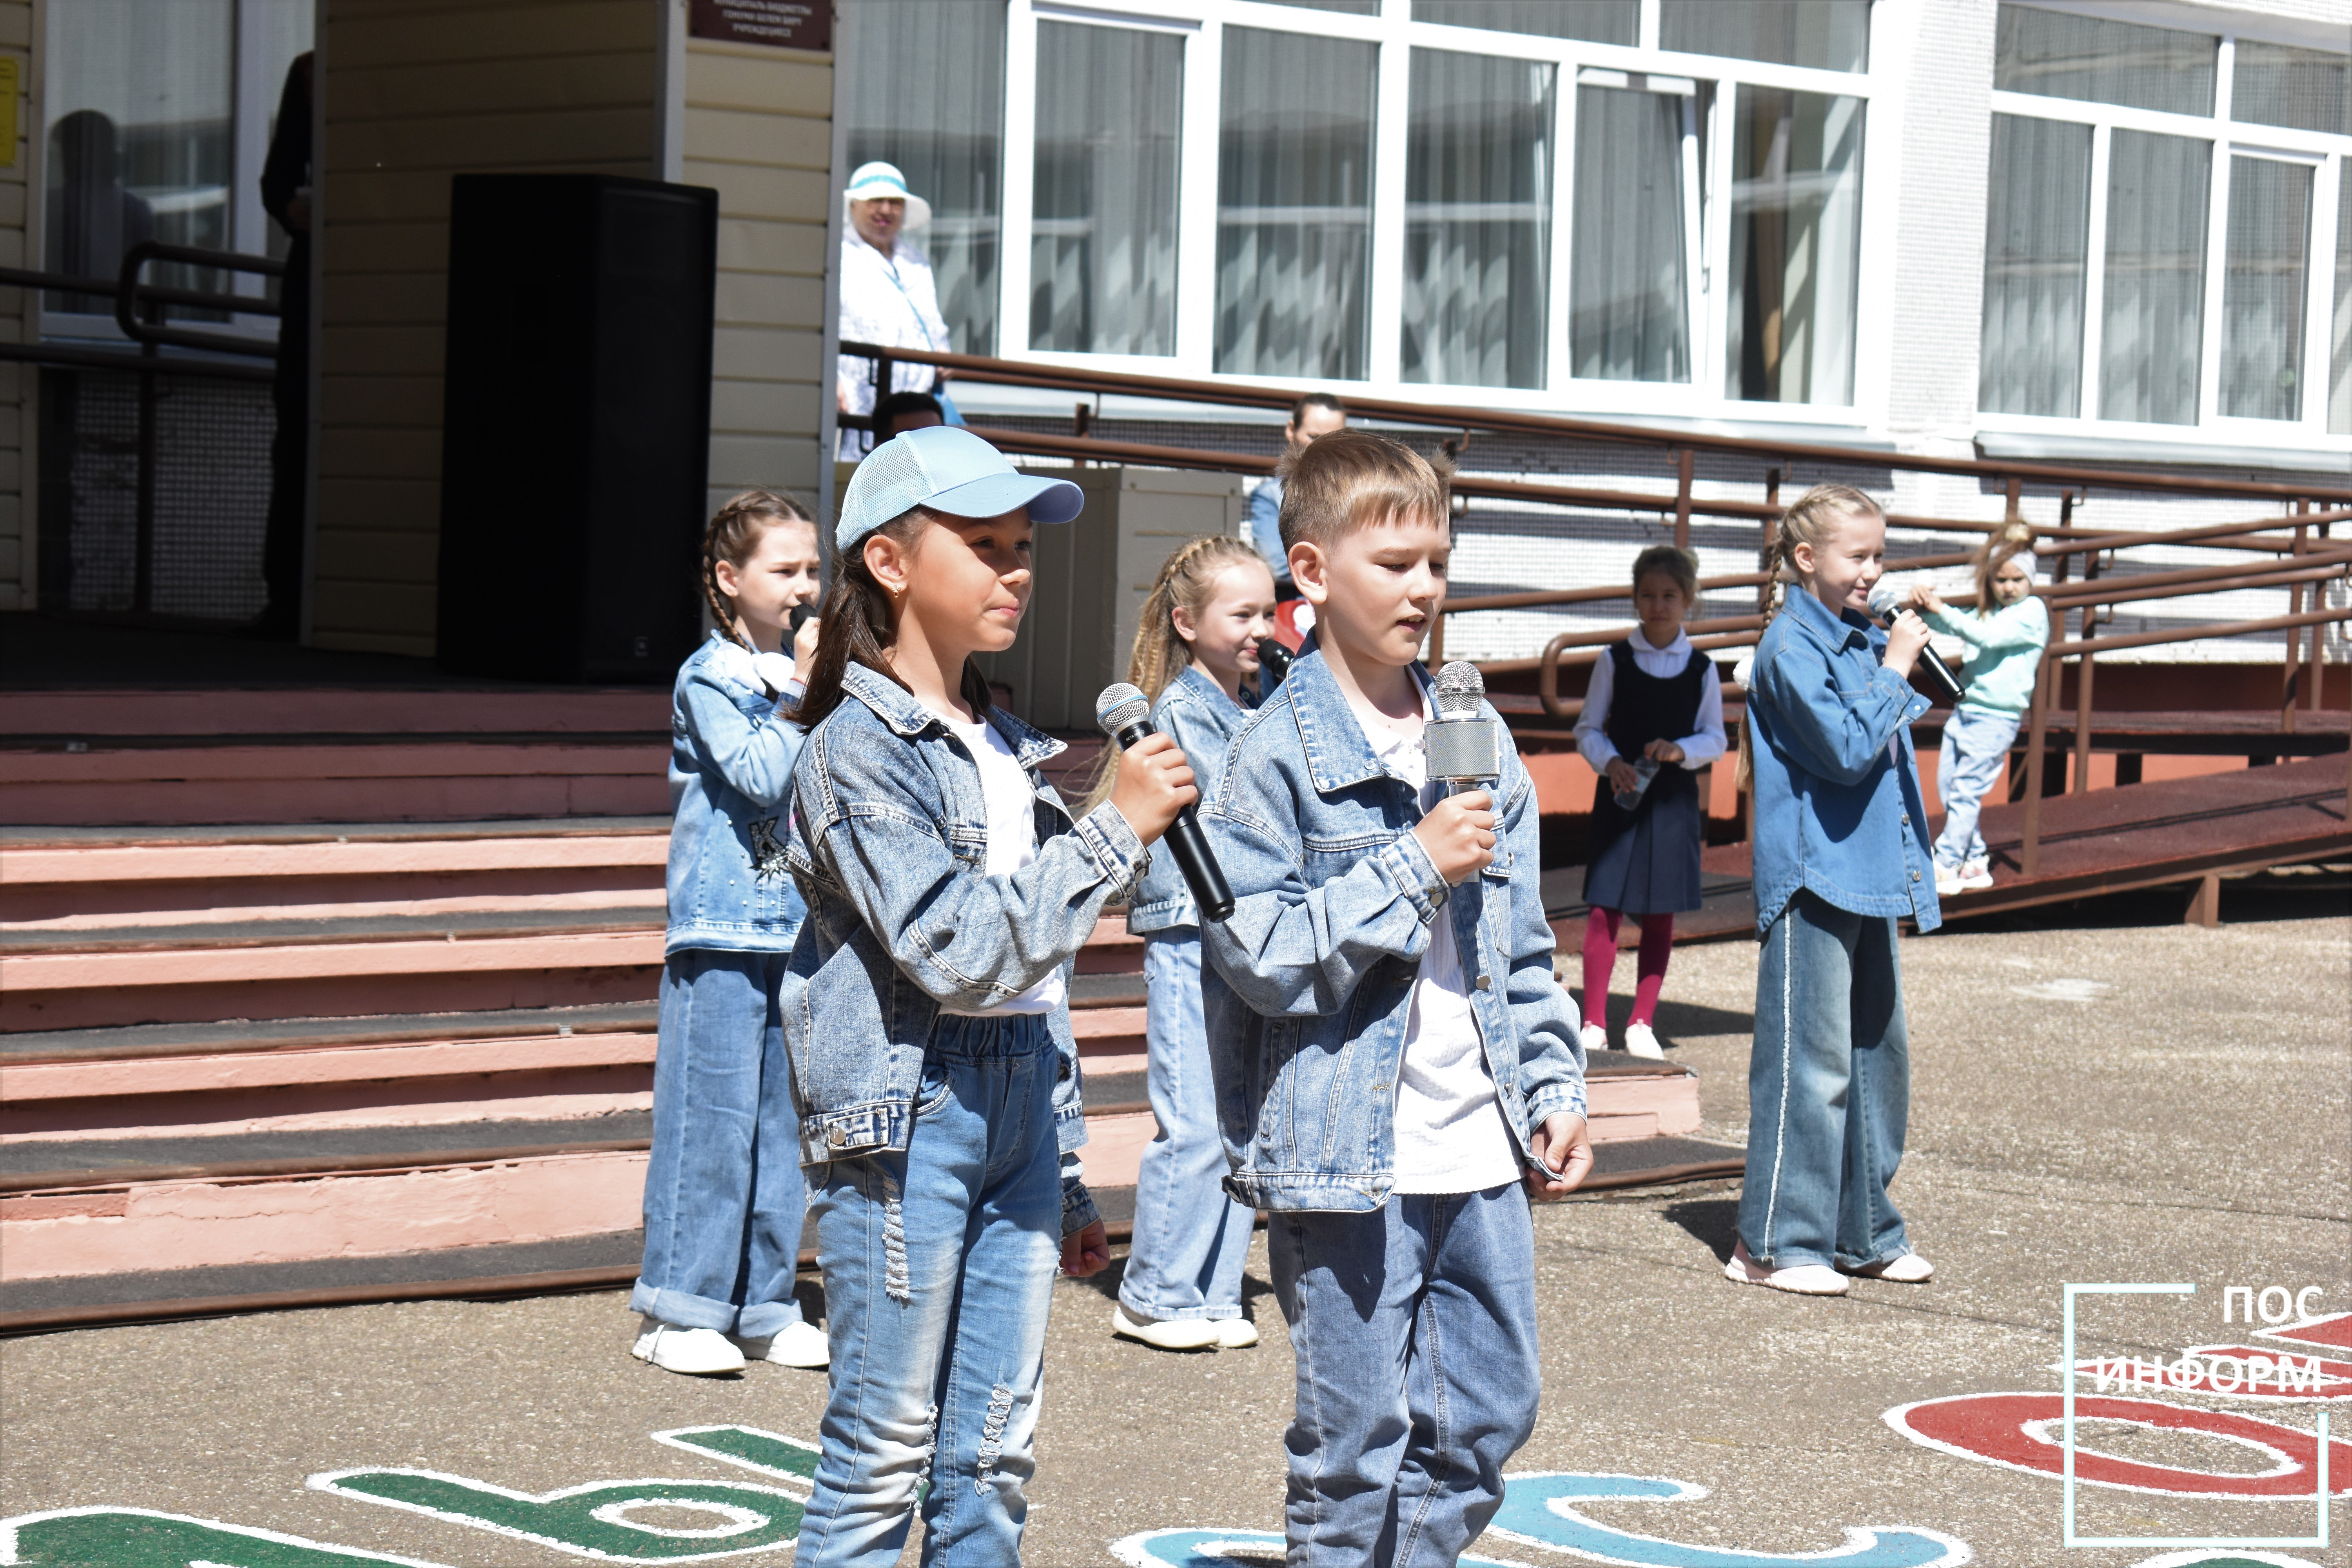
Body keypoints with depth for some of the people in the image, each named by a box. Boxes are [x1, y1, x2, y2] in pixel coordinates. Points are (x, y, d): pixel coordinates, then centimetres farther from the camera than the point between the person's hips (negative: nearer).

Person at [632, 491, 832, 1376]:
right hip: (723, 931, -7)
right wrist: (804, 692, -15)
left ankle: (761, 1306, 17)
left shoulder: (806, 674, 14)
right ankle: (678, 1310, 1)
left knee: (784, 1121, 9)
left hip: (799, 929, 7)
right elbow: (762, 776, -18)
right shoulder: (711, 679, -5)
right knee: (711, 1119, -6)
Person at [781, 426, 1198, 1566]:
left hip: (1016, 1122, 7)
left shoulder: (1005, 748, 14)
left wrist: (1065, 1171, 19)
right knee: (884, 1453, -2)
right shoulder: (859, 751, -11)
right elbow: (957, 952, -22)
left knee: (995, 1456, 9)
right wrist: (1114, 832, -19)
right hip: (904, 1124, -7)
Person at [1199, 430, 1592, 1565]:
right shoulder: (1276, 756, -10)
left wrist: (1556, 1089, 12)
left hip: (1479, 1146, 6)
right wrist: (1412, 867, -18)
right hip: (1344, 1154, -6)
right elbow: (1260, 954, -17)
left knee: (1491, 1410, 13)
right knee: (1359, 1436, 2)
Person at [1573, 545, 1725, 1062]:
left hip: (1674, 801, 1)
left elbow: (1715, 739, 5)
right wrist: (1609, 762, -16)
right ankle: (1594, 1024, 0)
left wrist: (1681, 750, -15)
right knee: (1604, 910, -6)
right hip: (1617, 796, -1)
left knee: (1661, 916, 6)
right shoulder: (1616, 661, 1)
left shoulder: (1701, 670, 3)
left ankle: (1641, 1024, 16)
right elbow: (1588, 728, 3)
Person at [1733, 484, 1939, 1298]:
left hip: (1869, 878, 9)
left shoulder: (1862, 640, 14)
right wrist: (1895, 670, -14)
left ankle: (1863, 1231, 22)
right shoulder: (1792, 646, -11)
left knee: (1878, 1055, 13)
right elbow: (1847, 749, -21)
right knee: (1810, 1063, -7)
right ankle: (1773, 1242, -1)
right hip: (1813, 879, -9)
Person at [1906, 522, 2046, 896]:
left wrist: (1943, 610, -21)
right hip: (1965, 709, 8)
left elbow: (1988, 637, -18)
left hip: (1996, 718, -8)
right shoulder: (1988, 612, 17)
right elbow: (1955, 627, 12)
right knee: (1948, 788, 7)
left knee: (1964, 792, -10)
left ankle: (1946, 869, -10)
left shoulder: (2032, 612, -5)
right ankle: (1975, 861, 17)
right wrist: (1925, 606, -9)